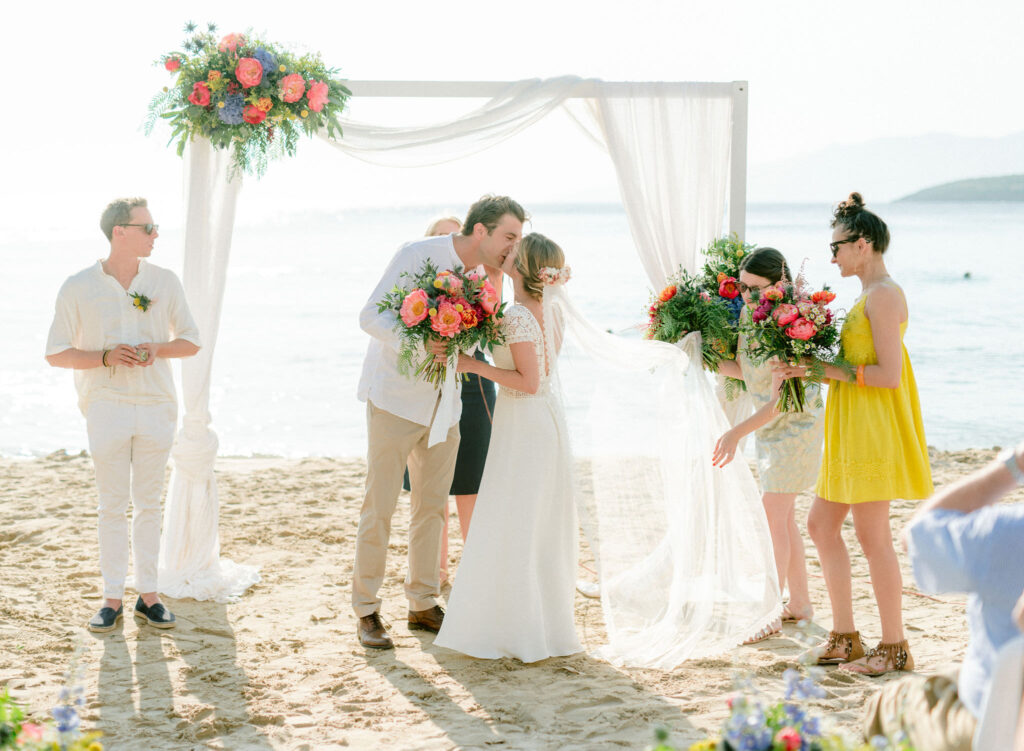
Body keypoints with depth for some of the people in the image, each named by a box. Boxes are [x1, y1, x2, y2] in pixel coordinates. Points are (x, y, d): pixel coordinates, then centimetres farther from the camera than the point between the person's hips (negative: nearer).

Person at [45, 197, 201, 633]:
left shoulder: (164, 282, 4)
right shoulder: (79, 288, -3)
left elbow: (190, 342, 9)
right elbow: (56, 354, -1)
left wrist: (157, 349, -11)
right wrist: (105, 357, -16)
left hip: (156, 405, 2)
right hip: (107, 405, -2)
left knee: (148, 503, 7)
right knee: (112, 505, 1)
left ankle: (147, 594, 13)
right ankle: (112, 598, 7)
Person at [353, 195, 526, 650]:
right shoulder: (416, 255, -14)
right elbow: (371, 316, -19)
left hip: (443, 408, 6)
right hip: (395, 401, -6)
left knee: (432, 506, 10)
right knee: (379, 507, -3)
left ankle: (423, 604, 21)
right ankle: (366, 612, 6)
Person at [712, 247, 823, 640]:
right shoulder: (750, 317, -2)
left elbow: (782, 398, -28)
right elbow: (745, 369, 7)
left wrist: (738, 432, -34)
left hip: (796, 428, -9)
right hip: (768, 428, 9)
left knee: (773, 519, -9)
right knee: (782, 518, 14)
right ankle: (800, 604, 25)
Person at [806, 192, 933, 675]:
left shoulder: (883, 295, -14)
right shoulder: (871, 296, 17)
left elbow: (890, 374, -20)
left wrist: (832, 371, -14)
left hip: (874, 428, -11)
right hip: (853, 432, 11)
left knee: (872, 536, -4)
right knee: (821, 524, 12)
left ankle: (894, 647, 5)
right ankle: (844, 638, 17)